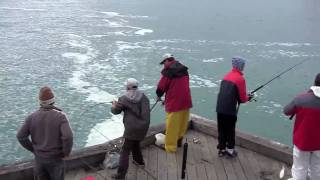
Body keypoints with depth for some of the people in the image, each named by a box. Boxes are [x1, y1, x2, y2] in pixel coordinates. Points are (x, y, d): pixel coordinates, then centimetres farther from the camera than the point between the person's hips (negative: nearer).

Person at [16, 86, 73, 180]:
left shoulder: (32, 117, -9)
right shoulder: (60, 116, -20)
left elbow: (21, 136, -7)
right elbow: (68, 137, -31)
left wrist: (33, 149, 7)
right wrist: (66, 152, -12)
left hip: (39, 157, 3)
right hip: (55, 158, -3)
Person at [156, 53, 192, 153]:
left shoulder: (168, 72, -13)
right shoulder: (184, 70, 10)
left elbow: (161, 87, -10)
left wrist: (159, 96, 13)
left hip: (174, 103, -7)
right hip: (186, 102, 7)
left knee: (172, 126, 4)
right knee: (182, 123, 18)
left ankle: (170, 146, 12)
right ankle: (179, 141, 33)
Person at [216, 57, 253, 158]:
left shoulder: (227, 76, 13)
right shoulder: (240, 79, -8)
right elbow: (242, 98, -6)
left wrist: (244, 97, 19)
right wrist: (248, 97, 16)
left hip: (219, 108, 6)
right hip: (230, 110, -6)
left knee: (221, 129, 13)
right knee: (230, 130, 8)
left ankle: (221, 149, 22)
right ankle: (230, 150, 18)